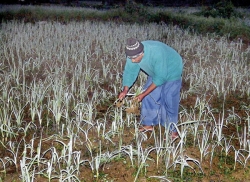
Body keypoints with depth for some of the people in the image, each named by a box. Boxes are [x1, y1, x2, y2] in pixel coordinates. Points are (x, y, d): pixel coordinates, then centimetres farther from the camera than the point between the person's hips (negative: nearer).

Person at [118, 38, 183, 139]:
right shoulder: (133, 53, -22)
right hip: (156, 72, 6)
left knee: (169, 101, -10)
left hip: (171, 72, -6)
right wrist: (125, 90, -23)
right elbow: (129, 71, -11)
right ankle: (148, 124, 17)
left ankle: (173, 130, 1)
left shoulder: (156, 53, -41)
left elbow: (160, 78, -35)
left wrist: (143, 94, -33)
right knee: (149, 97, 4)